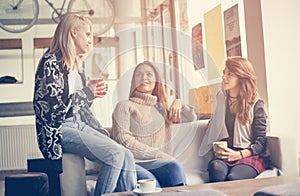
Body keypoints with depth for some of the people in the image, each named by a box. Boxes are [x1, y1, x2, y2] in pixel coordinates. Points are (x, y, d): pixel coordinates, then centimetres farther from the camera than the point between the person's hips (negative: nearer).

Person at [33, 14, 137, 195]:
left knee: (127, 157, -10)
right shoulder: (51, 62, -10)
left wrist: (102, 132, 10)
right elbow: (53, 107, -19)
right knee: (115, 154, -24)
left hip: (79, 125, 8)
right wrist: (88, 92, -14)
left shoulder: (77, 64, 16)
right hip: (60, 130, -8)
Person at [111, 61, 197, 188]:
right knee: (151, 184, -37)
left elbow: (192, 118, 34)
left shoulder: (161, 108, 26)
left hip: (154, 162, 4)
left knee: (175, 167, -31)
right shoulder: (125, 106, 10)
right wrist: (157, 153, -9)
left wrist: (178, 103, 15)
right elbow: (123, 139, -4)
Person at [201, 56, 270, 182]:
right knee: (216, 169, -34)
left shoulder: (256, 104, 0)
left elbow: (261, 140, -2)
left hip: (251, 156, -3)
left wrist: (239, 154, -17)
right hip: (224, 155, 4)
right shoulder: (221, 97, 17)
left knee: (233, 178, -36)